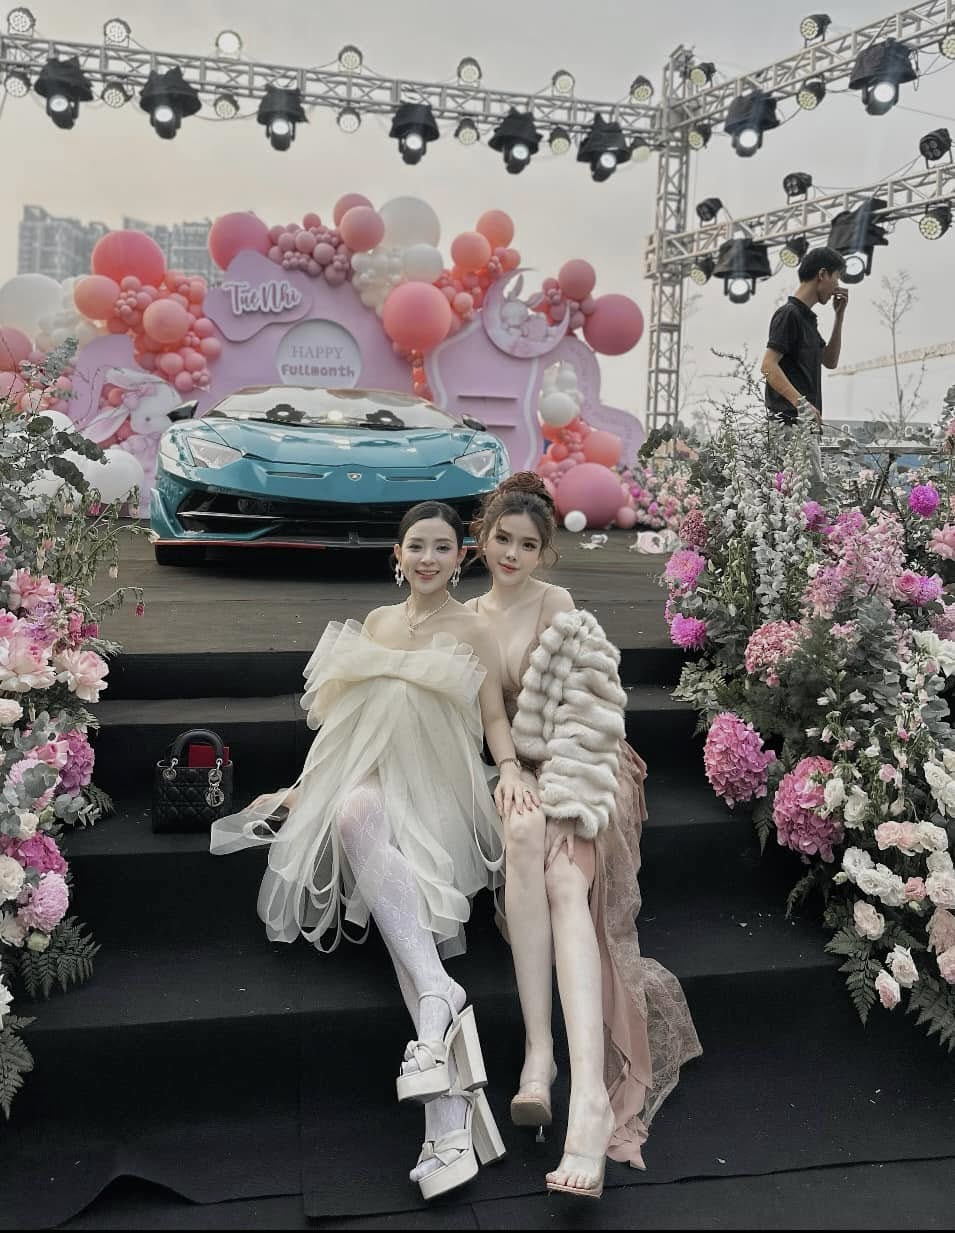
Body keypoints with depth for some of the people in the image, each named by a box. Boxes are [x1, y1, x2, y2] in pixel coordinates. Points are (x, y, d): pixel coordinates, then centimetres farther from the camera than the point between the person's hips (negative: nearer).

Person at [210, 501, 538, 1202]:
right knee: (353, 814, -35)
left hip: (437, 792, -3)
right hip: (370, 778, 4)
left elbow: (495, 719, 3)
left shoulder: (472, 631, 7)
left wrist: (510, 768, -17)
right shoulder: (377, 622, 19)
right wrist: (305, 787, 17)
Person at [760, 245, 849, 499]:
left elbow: (830, 360, 27)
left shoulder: (807, 316, 19)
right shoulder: (789, 314, -9)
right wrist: (801, 402, -27)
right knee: (815, 488, -15)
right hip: (791, 422, -10)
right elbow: (768, 366, -19)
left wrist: (839, 315, 19)